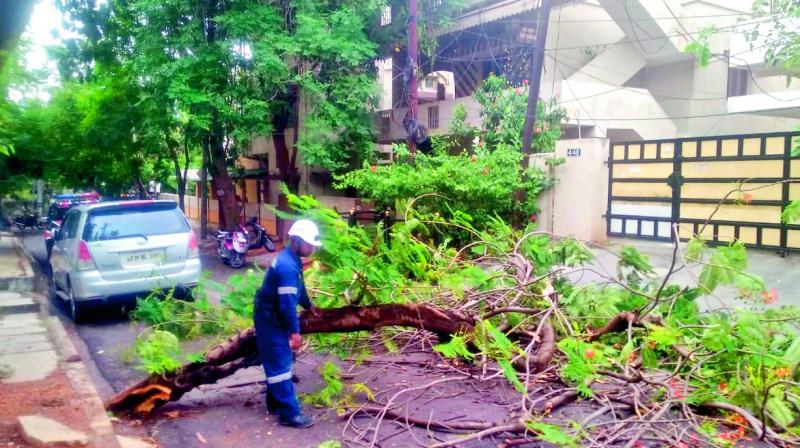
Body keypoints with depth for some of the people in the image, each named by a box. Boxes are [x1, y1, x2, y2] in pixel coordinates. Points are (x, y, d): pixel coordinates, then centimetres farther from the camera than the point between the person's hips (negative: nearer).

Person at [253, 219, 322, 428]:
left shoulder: (292, 260, 7)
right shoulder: (287, 265, -26)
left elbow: (298, 289, 24)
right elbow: (287, 302, -28)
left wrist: (309, 306, 37)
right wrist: (295, 331, -24)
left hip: (276, 318, 10)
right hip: (270, 320, -10)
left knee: (278, 362, 18)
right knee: (279, 365, -5)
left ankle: (275, 404, 30)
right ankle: (289, 414, 0)